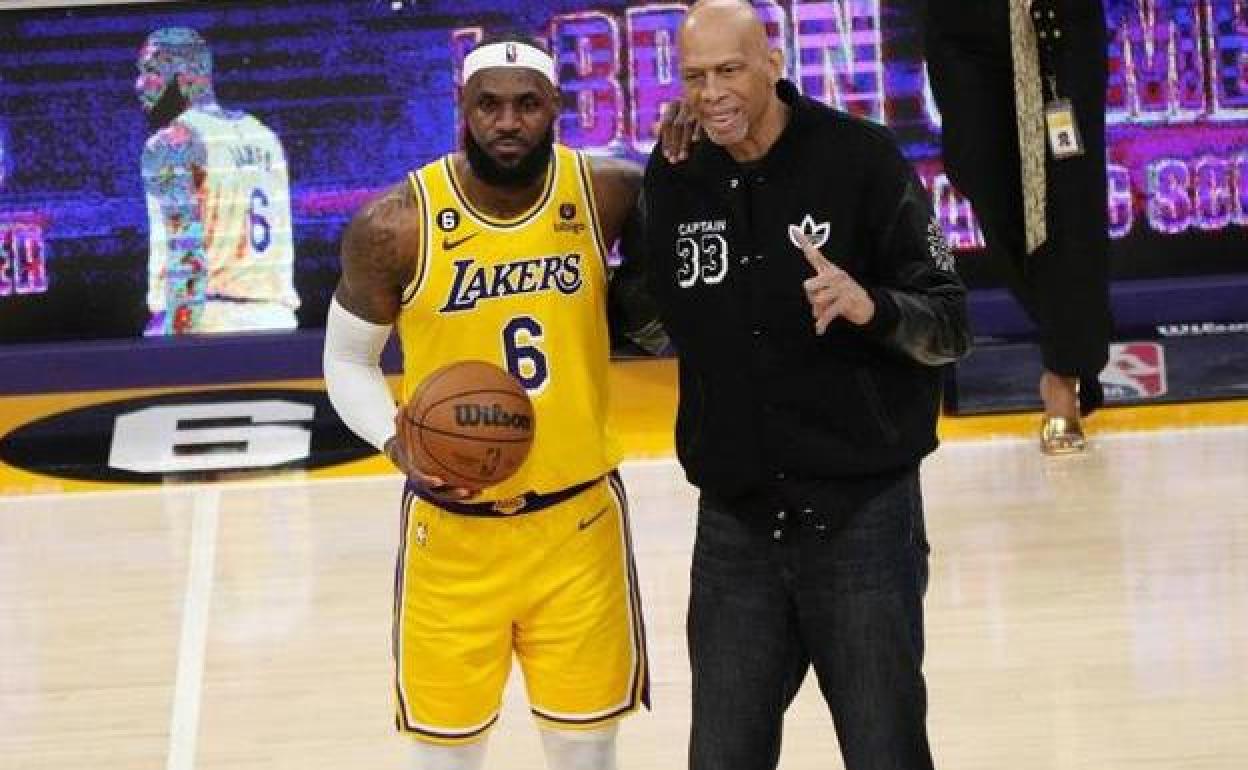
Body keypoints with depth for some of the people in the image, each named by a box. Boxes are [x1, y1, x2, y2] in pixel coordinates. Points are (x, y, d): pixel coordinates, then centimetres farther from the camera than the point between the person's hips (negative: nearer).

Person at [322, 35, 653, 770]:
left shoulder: (609, 192, -8)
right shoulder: (396, 226, -12)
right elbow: (348, 359, 1)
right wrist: (400, 448, -18)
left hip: (580, 517, 1)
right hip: (454, 527, -1)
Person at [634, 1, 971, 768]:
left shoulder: (860, 156, -8)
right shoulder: (673, 176, 3)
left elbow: (951, 324, -8)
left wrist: (869, 306, -26)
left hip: (861, 520, -3)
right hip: (734, 526, 3)